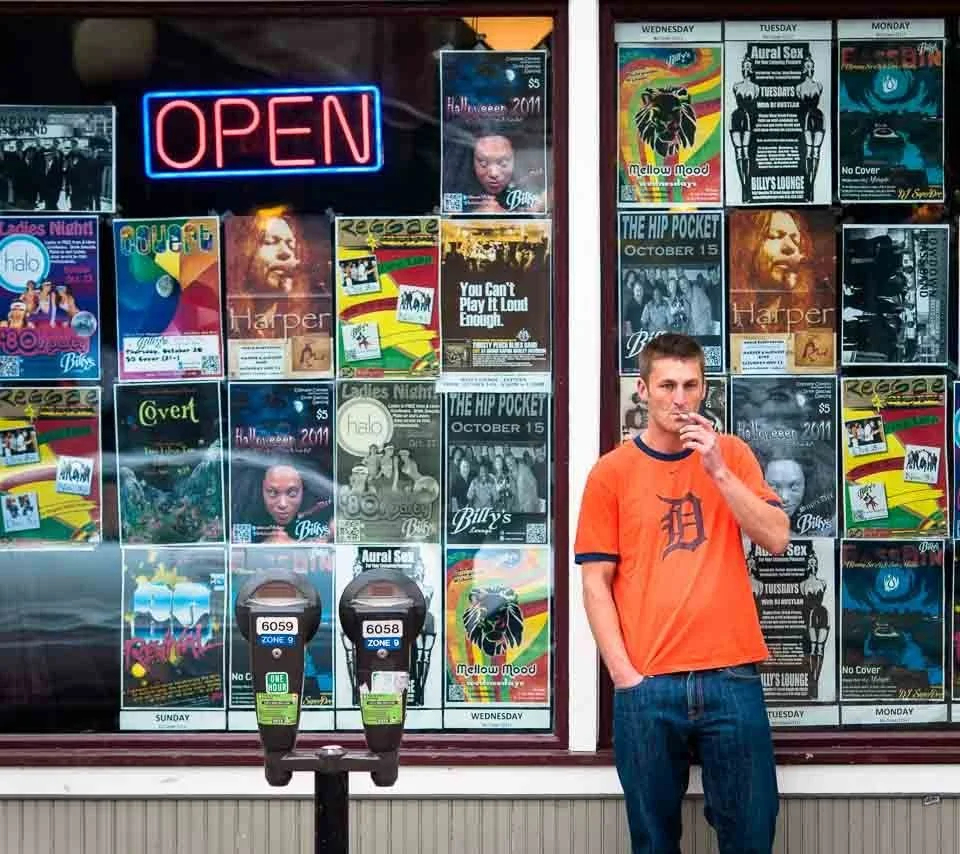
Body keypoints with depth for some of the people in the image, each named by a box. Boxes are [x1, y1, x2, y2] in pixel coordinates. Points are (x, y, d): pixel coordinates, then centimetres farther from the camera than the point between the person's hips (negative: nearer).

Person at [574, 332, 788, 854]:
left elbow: (776, 539, -3)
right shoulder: (611, 472, 2)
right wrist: (623, 673, -6)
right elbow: (596, 583, 1)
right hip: (646, 684, -1)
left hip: (732, 675, 1)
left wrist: (716, 467, -12)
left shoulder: (731, 454, 8)